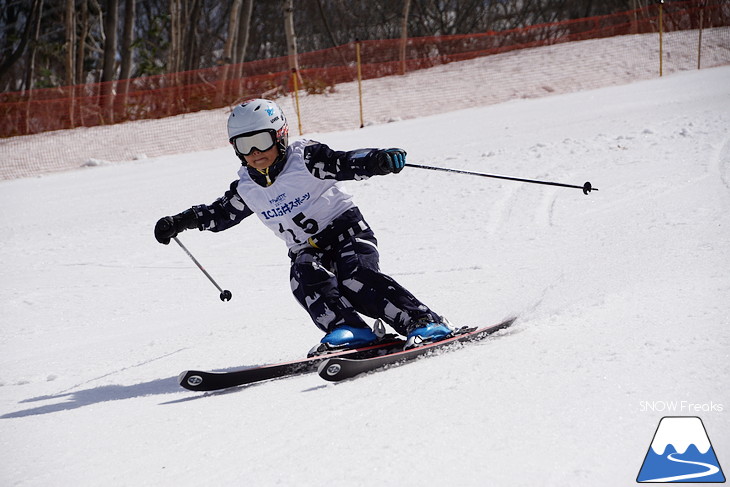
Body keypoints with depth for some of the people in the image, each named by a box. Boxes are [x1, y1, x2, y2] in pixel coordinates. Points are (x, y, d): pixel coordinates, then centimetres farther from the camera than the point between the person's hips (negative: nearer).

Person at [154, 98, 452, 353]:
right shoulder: (247, 188, 7)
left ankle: (425, 323, -33)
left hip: (346, 230, -5)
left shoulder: (305, 159, -10)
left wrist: (380, 160, -44)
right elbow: (220, 213, 24)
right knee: (305, 278, -29)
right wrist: (179, 223, 17)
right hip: (307, 250, 5)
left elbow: (347, 163, -24)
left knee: (355, 279, -30)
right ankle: (350, 330, -37)